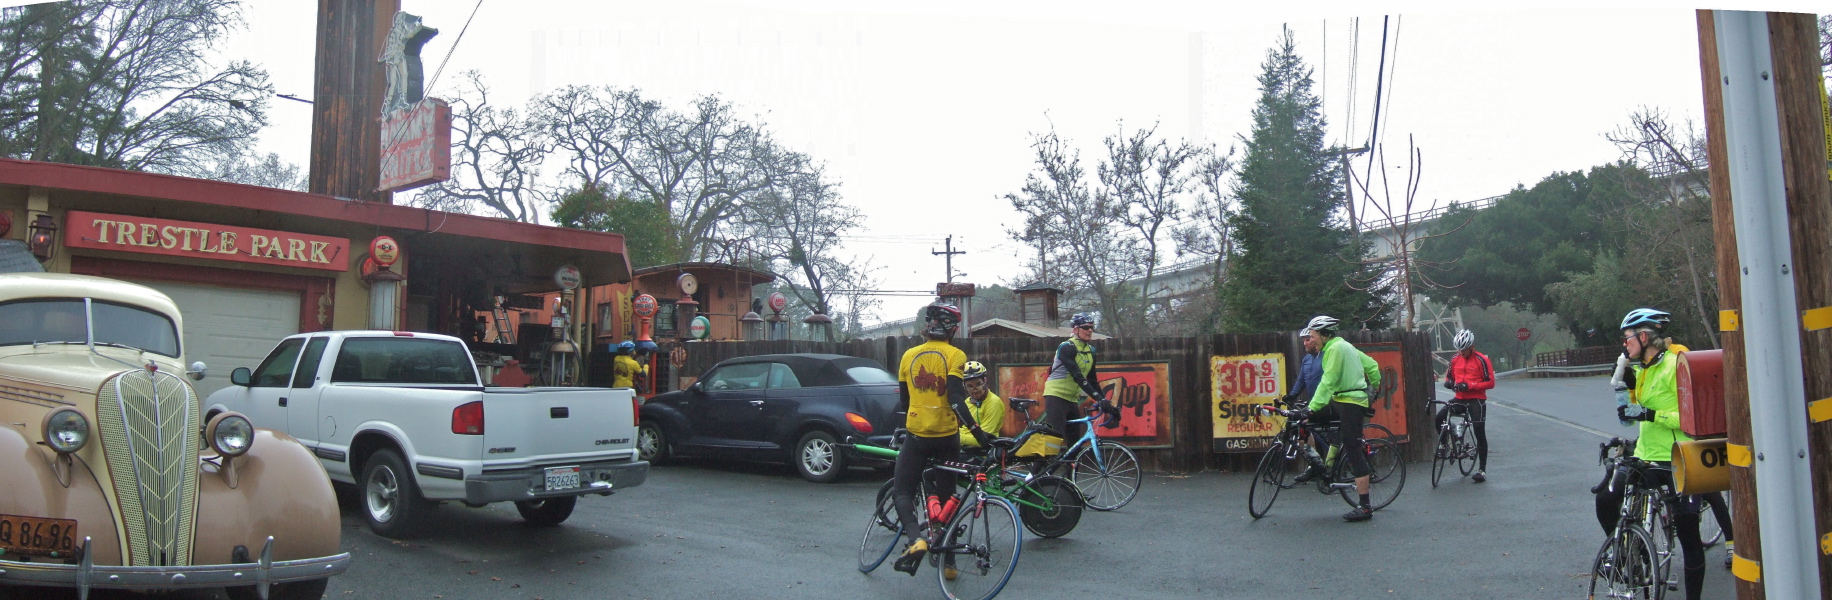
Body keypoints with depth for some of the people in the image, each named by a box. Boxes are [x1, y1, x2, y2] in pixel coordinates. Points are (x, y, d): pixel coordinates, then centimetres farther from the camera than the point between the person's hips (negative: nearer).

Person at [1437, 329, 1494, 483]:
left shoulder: (1482, 360, -9)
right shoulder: (1455, 360, 6)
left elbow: (1490, 382, -10)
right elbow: (1449, 376, 19)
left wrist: (1470, 385, -20)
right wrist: (1448, 382, -6)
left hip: (1476, 399, -5)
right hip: (1460, 398, 5)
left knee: (1480, 433, -2)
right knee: (1439, 418, -15)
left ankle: (1482, 470, 4)